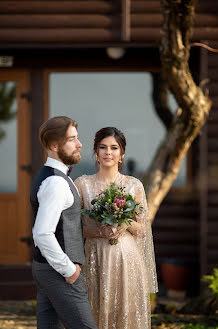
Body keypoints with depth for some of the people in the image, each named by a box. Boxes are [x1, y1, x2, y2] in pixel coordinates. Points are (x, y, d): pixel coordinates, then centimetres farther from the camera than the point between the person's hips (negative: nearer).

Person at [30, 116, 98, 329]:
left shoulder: (46, 177, 14)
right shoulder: (56, 183, -18)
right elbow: (43, 234, -26)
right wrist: (68, 269, -17)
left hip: (44, 267, 10)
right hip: (58, 271, -10)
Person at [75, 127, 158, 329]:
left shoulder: (134, 185, 5)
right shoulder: (82, 184, 3)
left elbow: (143, 228, 8)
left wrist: (127, 223, -13)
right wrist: (100, 231, -14)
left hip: (127, 259, 1)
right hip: (97, 259, 0)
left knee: (129, 312, 1)